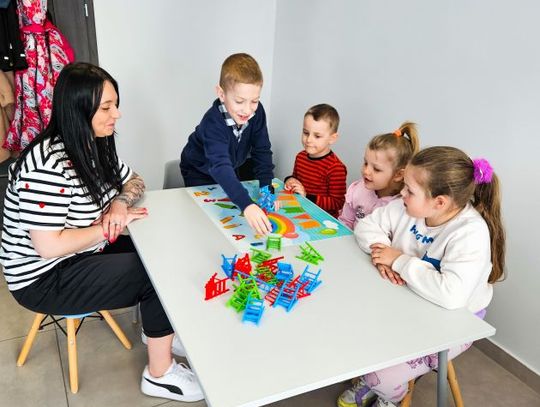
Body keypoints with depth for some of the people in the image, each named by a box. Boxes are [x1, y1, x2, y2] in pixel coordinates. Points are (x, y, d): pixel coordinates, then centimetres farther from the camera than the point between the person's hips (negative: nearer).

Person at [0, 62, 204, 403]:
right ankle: (160, 375, 2)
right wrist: (111, 227, -20)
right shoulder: (48, 166, -28)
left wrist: (121, 202, -12)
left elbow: (134, 182, 10)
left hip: (84, 253, 9)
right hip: (44, 279, -8)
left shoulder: (95, 145, -1)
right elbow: (50, 246, -30)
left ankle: (159, 329, 21)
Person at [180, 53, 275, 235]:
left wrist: (267, 188, -34)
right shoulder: (213, 122, -42)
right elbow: (220, 165, -54)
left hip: (231, 169, 5)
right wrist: (247, 205, -67)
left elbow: (262, 151, -20)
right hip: (199, 172, -4)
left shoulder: (257, 112, -26)